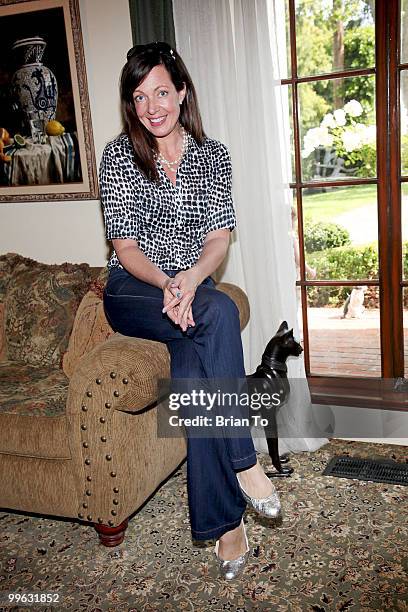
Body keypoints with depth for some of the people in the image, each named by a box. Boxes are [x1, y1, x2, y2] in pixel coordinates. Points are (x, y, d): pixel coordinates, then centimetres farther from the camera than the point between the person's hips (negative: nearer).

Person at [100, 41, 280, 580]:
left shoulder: (213, 155, 7)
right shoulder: (119, 155, 0)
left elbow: (219, 238, 0)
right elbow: (124, 244, -6)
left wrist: (191, 278, -22)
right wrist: (166, 284, -25)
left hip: (192, 285, 2)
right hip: (132, 290, -2)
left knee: (193, 367, -31)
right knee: (219, 313, -33)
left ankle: (221, 520, -20)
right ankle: (244, 464, -24)